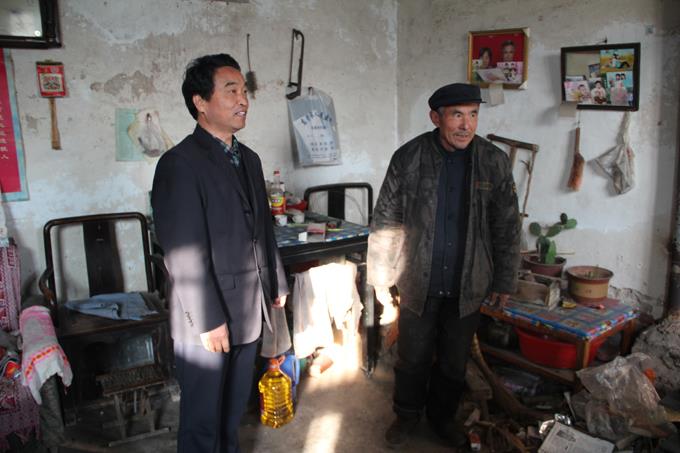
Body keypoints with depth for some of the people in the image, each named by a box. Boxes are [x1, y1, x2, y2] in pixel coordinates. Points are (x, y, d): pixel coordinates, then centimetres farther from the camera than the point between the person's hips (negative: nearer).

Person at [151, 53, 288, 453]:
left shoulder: (249, 159, 9)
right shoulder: (180, 164, -16)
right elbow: (185, 254, -20)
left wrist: (277, 284, 16)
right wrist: (209, 322, -19)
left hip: (250, 312, 7)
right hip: (209, 319, -7)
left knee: (235, 409, 22)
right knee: (203, 419, 12)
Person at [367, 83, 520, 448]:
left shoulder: (494, 162, -5)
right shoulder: (408, 157, -9)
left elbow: (507, 228, 2)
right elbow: (385, 222, -4)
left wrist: (504, 282, 3)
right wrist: (381, 278, -3)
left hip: (467, 286, 1)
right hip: (418, 283, -1)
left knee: (454, 362, 16)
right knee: (412, 358, 14)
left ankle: (443, 415, 42)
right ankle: (407, 414, 40)